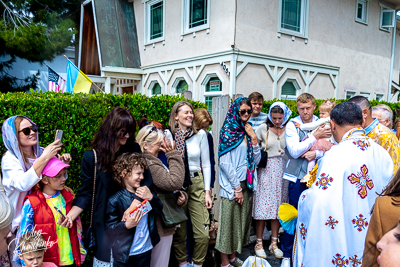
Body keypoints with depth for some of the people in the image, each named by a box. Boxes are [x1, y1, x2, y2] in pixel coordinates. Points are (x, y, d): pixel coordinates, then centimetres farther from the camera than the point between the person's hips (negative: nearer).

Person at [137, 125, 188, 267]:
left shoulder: (154, 161, 11)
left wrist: (182, 197, -4)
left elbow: (168, 186, 16)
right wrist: (173, 155, -21)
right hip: (161, 225, -10)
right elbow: (174, 182, -29)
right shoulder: (149, 164, -23)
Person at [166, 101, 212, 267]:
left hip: (197, 184, 1)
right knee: (179, 233, 9)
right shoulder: (168, 135, -4)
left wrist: (207, 191, 1)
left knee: (203, 234, 0)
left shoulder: (200, 134, 0)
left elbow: (206, 164, 4)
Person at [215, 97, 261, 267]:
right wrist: (237, 188, -13)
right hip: (232, 184, -7)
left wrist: (253, 138, -5)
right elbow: (224, 163, -14)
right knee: (229, 221, 1)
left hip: (247, 183, 7)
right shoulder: (228, 130, -9)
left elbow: (256, 160, 8)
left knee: (242, 220, 14)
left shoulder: (248, 131, 10)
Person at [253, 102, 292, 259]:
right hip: (266, 170, -2)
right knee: (263, 207, 0)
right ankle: (259, 243, 15)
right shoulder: (263, 129, -3)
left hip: (282, 171, 2)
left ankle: (274, 243, 23)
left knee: (277, 206, 9)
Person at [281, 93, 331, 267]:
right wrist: (315, 137, -15)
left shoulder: (321, 124, 5)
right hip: (298, 176, -2)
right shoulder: (292, 125, -4)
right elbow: (295, 151, -14)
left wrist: (316, 153, -14)